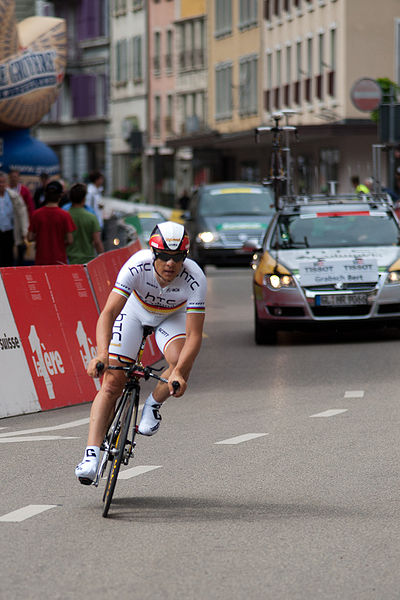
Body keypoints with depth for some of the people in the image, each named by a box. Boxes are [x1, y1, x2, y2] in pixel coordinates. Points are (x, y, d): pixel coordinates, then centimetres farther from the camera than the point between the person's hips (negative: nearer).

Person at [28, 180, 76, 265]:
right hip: (59, 260, -2)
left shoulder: (36, 214, -3)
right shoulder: (64, 215, -9)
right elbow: (69, 240, -9)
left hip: (40, 261, 2)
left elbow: (30, 238, 0)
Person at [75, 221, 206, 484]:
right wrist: (102, 355, -56)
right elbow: (108, 312, -41)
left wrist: (178, 372, -51)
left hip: (172, 317, 1)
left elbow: (194, 335, -36)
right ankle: (91, 456, -14)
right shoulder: (137, 266, -36)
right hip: (134, 311, 0)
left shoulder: (195, 279, -35)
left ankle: (153, 406, 2)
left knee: (181, 365, -29)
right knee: (113, 382, -13)